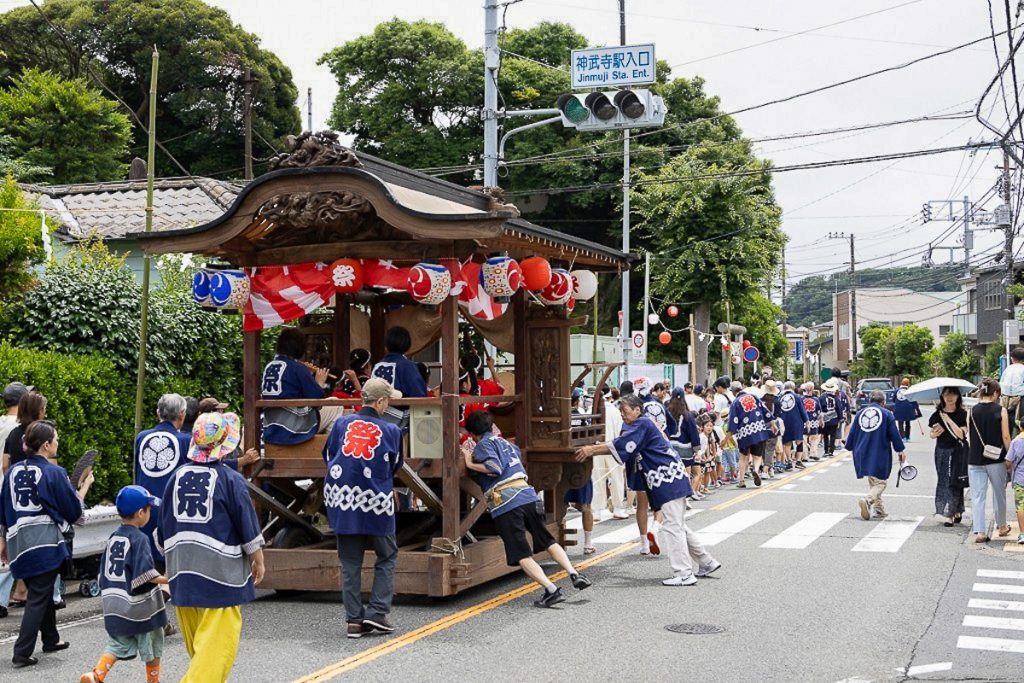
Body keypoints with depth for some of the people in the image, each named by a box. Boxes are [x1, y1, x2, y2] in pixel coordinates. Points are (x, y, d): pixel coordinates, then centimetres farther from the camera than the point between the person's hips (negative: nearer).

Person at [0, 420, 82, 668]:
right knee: (38, 598, 1)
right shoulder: (54, 473, -10)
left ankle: (50, 640, 35)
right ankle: (22, 653, -2)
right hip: (46, 543, -6)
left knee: (43, 593, 22)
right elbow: (74, 512, -5)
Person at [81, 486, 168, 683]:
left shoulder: (113, 537, 7)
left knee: (117, 644, 13)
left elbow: (104, 572, 13)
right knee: (152, 645, 11)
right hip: (140, 607, -6)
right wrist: (169, 580, -19)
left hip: (114, 606, 6)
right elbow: (145, 574, -23)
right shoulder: (139, 539, -15)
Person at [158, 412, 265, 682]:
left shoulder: (178, 476, 4)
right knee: (217, 639, -4)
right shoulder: (231, 479, -10)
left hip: (182, 569, 6)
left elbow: (164, 525, 12)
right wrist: (258, 560, 8)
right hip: (220, 569, -6)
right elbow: (248, 528, -6)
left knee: (196, 639, 19)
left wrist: (171, 559, 24)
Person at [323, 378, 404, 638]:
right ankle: (377, 612, 6)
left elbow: (328, 457, 14)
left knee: (350, 562, 10)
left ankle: (353, 620, 10)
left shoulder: (341, 424, 4)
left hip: (341, 500, 3)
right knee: (386, 557, 15)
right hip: (376, 502, -3)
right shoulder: (391, 431, -2)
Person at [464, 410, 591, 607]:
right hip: (527, 495, 7)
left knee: (522, 556, -3)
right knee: (548, 541, 20)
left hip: (505, 504, -7)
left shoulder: (484, 444, 3)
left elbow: (495, 468, -12)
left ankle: (552, 591, -13)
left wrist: (470, 464, -3)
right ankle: (575, 575, 9)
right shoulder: (504, 442, 24)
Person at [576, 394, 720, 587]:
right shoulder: (644, 425, 19)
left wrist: (592, 450, -18)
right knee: (678, 526, 16)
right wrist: (594, 449, 8)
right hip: (671, 481, 10)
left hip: (669, 480, -10)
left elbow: (621, 445, -20)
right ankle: (707, 563, 24)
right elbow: (622, 446, 18)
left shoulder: (642, 424, -11)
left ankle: (684, 574, -10)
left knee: (672, 526, -10)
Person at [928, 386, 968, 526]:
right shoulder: (938, 414, 5)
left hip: (958, 452, -3)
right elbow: (932, 435, 12)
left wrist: (949, 420, -19)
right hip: (942, 451, 3)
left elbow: (961, 434, -16)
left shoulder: (962, 414, -5)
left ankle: (952, 513, 1)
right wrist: (935, 433, -11)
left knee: (955, 482, -3)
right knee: (944, 481, 0)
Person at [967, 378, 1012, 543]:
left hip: (975, 460, 1)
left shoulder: (971, 411, 1)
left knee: (977, 496, 3)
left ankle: (979, 532, -4)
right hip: (996, 460, -1)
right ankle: (1002, 526, 33)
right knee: (999, 493, 17)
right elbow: (1005, 437, -6)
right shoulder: (1001, 411, -6)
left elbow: (969, 437, 4)